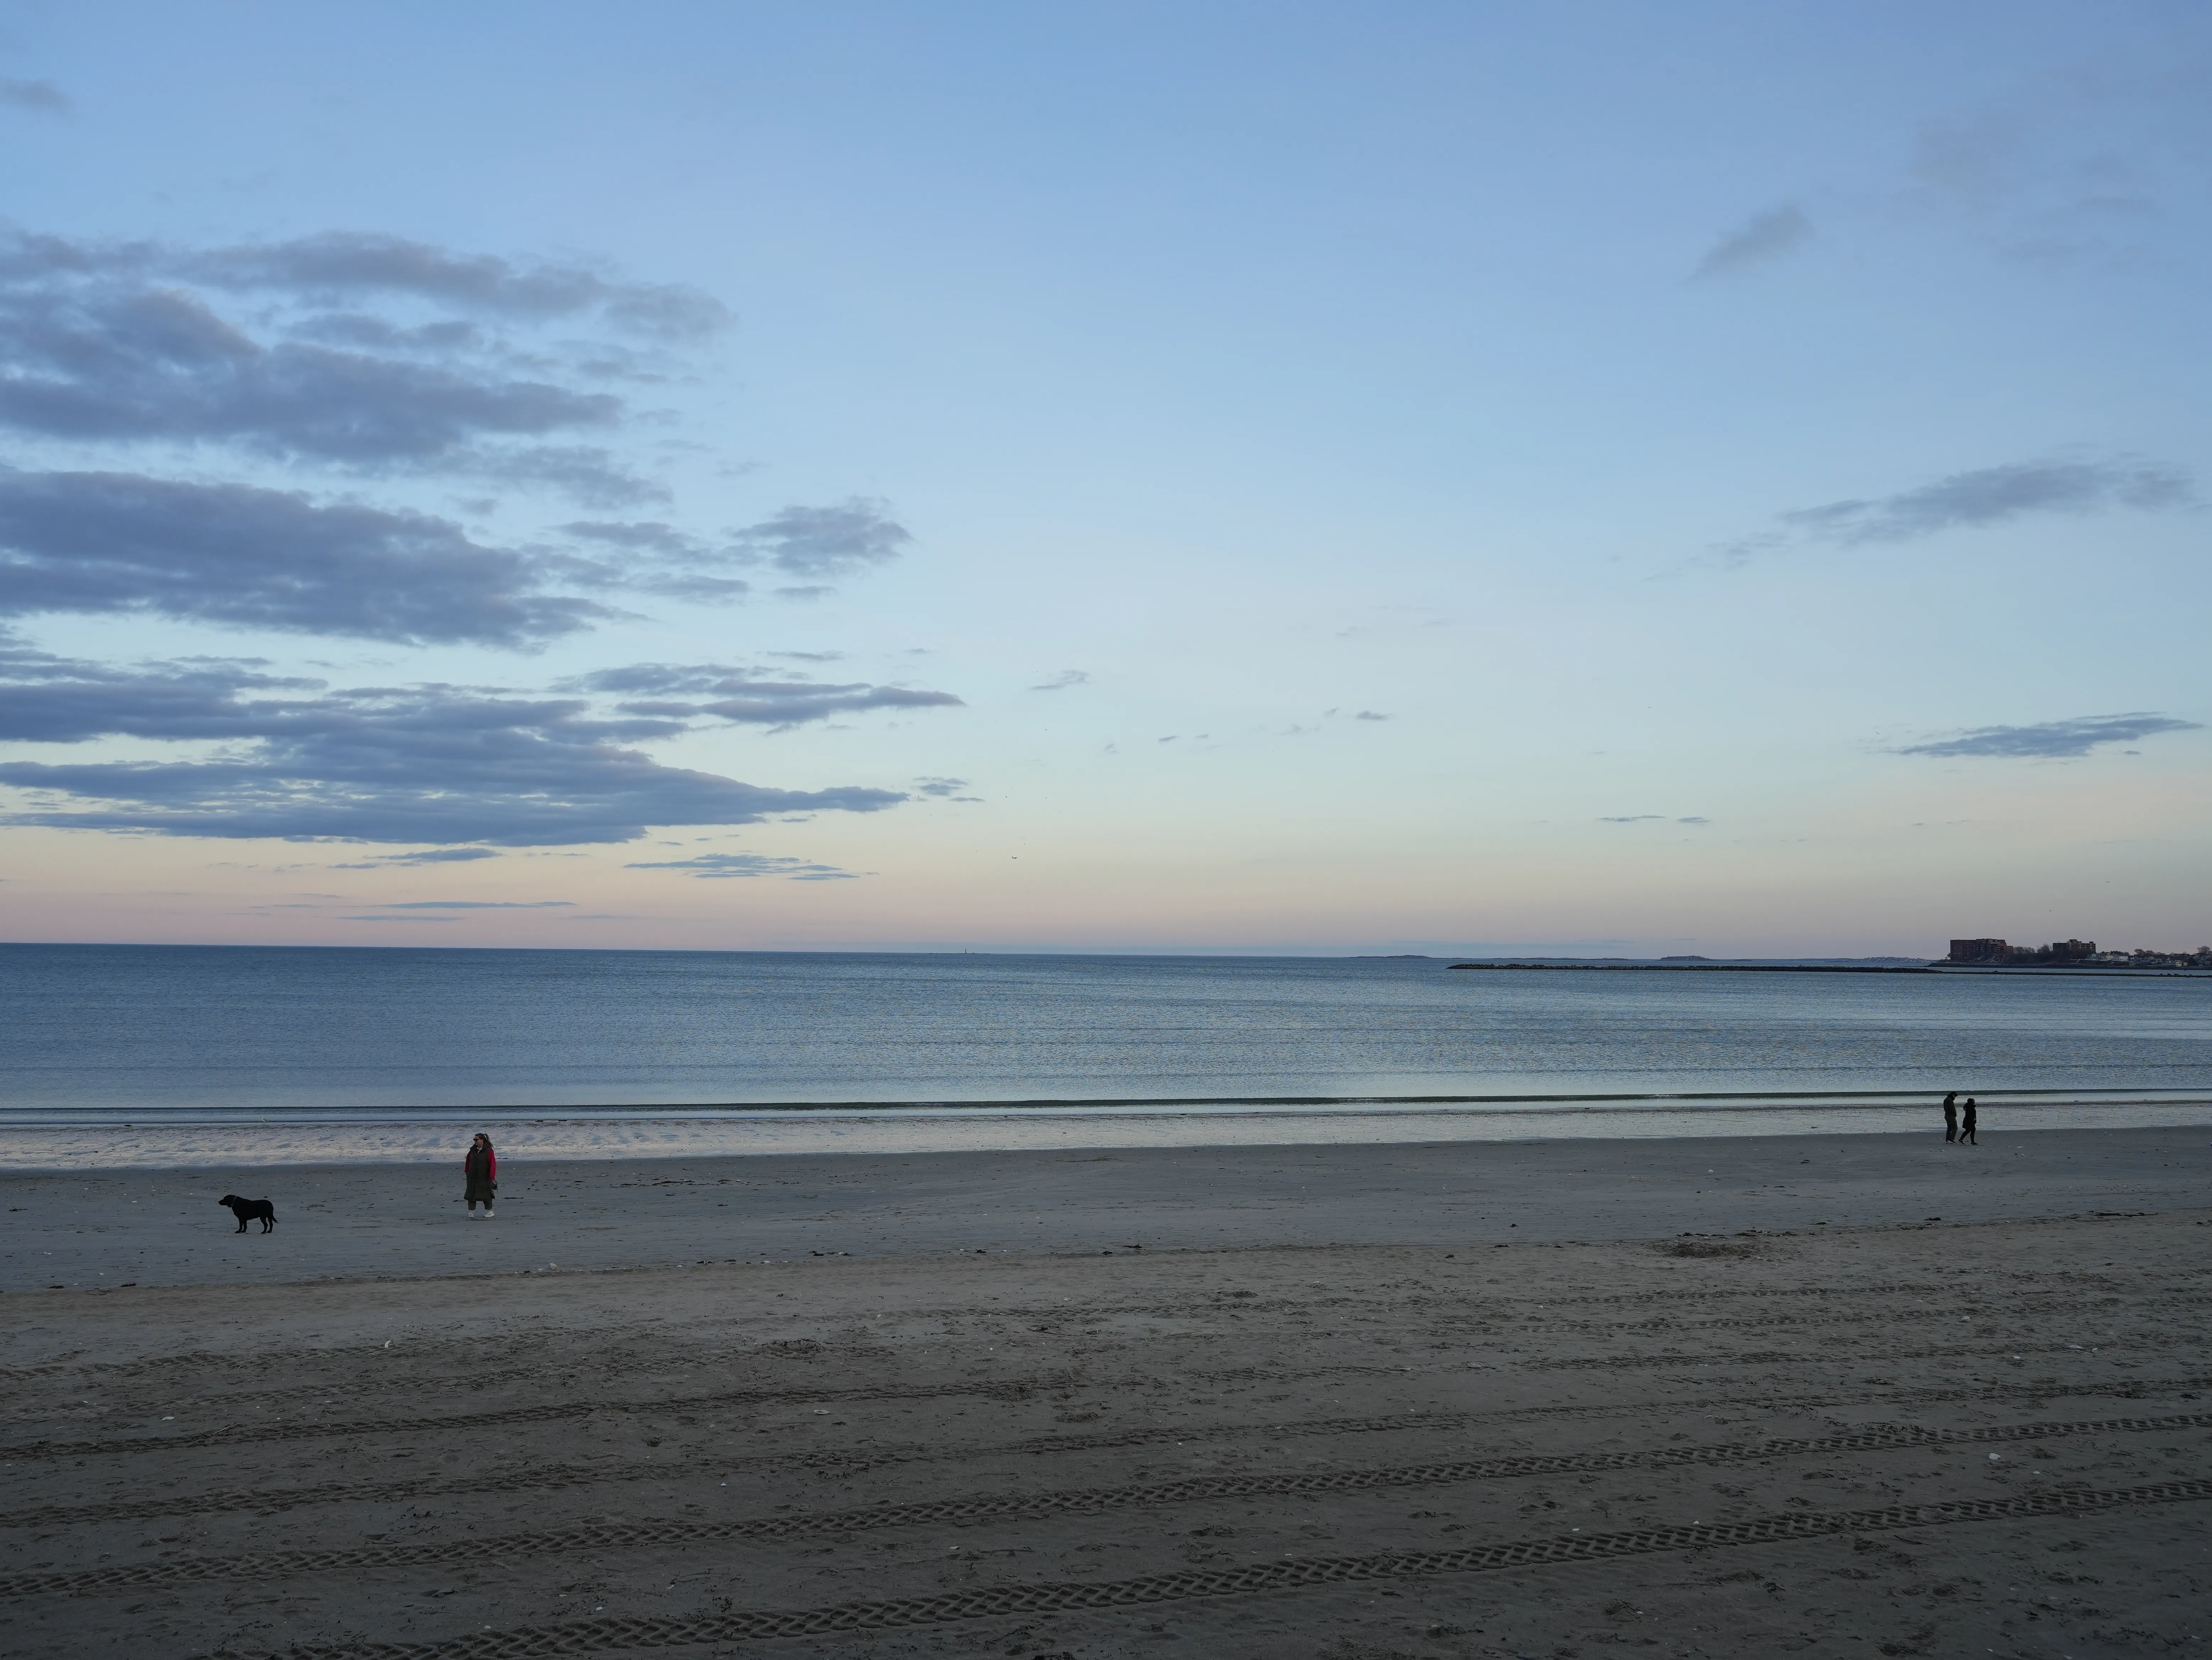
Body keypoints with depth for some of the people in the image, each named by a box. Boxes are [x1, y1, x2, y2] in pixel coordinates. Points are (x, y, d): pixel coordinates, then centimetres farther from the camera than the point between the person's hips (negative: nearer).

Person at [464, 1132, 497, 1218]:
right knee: (471, 1194, 3)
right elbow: (468, 1162, 17)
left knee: (486, 1194, 2)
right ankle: (471, 1211, 9)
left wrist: (492, 1177, -21)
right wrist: (467, 1172, 13)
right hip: (473, 1178, 5)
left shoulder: (489, 1151, -13)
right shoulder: (473, 1150, 5)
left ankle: (489, 1211, 14)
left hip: (484, 1178, -5)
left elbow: (493, 1164, -16)